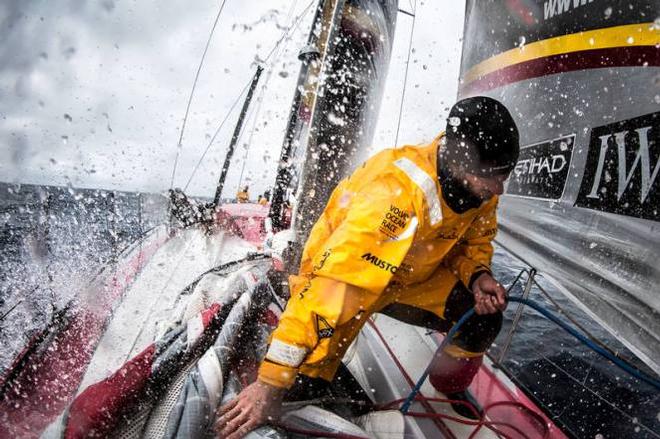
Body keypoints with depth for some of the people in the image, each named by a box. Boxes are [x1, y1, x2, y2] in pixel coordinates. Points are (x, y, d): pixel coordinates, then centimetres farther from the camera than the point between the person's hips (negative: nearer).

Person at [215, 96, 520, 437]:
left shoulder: (480, 187, -15)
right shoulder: (398, 191, -39)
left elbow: (475, 239, 5)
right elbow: (333, 282, -44)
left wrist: (477, 275, -19)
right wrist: (272, 381, -44)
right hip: (342, 272, -5)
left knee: (483, 318, -7)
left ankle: (450, 386, 24)